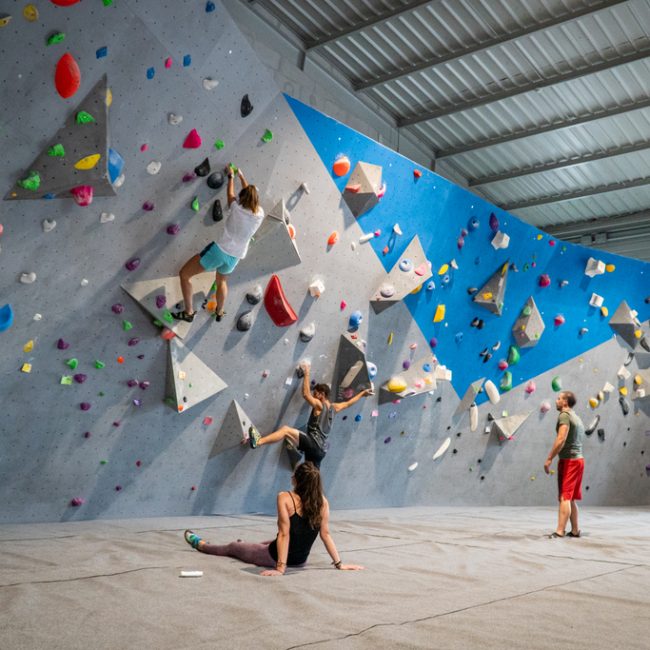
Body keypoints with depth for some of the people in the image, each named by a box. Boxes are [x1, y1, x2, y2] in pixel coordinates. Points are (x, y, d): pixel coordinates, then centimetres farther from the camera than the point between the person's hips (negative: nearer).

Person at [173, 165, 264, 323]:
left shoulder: (237, 208, -11)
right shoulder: (260, 214, -2)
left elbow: (230, 194, 13)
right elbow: (251, 195, 18)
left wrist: (231, 175, 30)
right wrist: (241, 176, 32)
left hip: (218, 250, -5)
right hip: (234, 258, 5)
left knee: (184, 274, 10)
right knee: (221, 281, 36)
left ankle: (189, 312, 10)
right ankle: (219, 312, 50)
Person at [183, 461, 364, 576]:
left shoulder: (285, 498, -24)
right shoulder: (322, 501, -12)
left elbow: (284, 534, -26)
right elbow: (326, 534, -10)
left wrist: (280, 568, -24)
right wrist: (339, 564, -4)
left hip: (275, 557, -5)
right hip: (300, 559, 5)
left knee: (233, 547, 22)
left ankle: (200, 544, 47)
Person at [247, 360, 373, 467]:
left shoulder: (319, 405, -2)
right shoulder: (333, 408, 20)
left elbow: (306, 394, -11)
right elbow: (348, 403, 33)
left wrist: (306, 373, -3)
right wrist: (363, 393, 46)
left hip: (313, 443, -9)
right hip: (320, 449, 9)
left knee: (286, 429, -20)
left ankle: (258, 441, -39)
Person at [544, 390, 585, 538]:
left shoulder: (564, 415, -11)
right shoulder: (577, 419, 19)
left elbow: (561, 439, -22)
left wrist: (549, 459, -19)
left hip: (568, 460, -9)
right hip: (578, 459, 9)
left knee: (564, 498, -11)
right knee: (571, 498, 14)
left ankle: (560, 531, -14)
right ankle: (575, 530, 18)